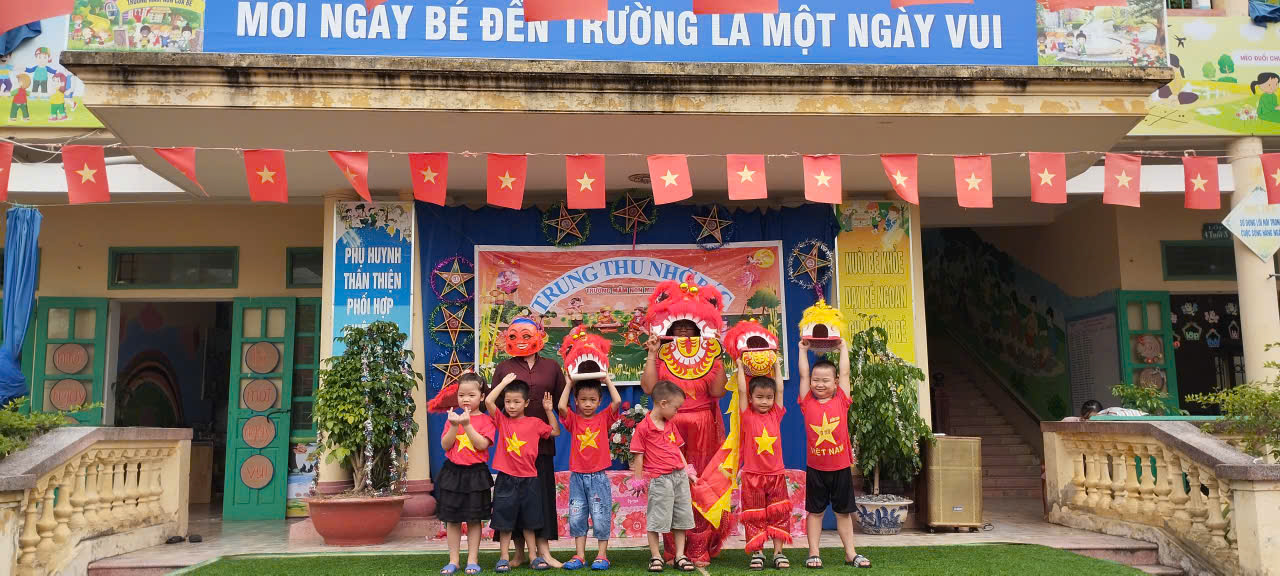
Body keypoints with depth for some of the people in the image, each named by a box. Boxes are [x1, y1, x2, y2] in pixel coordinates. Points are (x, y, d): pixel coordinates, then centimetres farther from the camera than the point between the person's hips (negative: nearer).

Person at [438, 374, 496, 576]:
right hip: (452, 472, 3)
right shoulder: (453, 417, 7)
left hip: (475, 473, -2)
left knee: (474, 519, 4)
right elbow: (445, 445, -1)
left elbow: (482, 444, -15)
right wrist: (454, 426, -14)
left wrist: (467, 425, -20)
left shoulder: (485, 420, -2)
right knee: (452, 519, 6)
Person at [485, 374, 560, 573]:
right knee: (505, 521, 4)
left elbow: (555, 432, 12)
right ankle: (504, 558, 13)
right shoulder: (502, 420, 1)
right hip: (506, 479, -1)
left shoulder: (534, 423, 3)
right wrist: (504, 382, -7)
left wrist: (549, 410, 5)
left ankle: (534, 557, 19)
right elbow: (488, 401, -12)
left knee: (529, 521, 11)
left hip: (529, 479, 1)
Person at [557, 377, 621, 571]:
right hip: (577, 476, 2)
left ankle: (602, 555, 11)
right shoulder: (574, 419, 3)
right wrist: (569, 384, -8)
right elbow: (561, 406, -15)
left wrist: (607, 380, -5)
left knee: (601, 517, 1)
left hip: (598, 476, -1)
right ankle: (580, 556, 14)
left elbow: (617, 401, -12)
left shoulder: (603, 418, 2)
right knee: (577, 517, 6)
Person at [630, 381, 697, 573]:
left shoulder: (671, 425, 13)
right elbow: (638, 455, -7)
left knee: (681, 517, 9)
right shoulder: (643, 427, -9)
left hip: (679, 476, 7)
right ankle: (655, 557, 10)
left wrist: (687, 470, 12)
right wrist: (638, 481, -7)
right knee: (656, 519, -1)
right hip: (659, 479, -7)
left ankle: (680, 556, 17)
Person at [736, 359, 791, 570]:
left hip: (776, 475, 2)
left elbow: (780, 390, 5)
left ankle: (779, 553, 13)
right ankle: (756, 553, 13)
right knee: (754, 517, 3)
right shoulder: (747, 416, -2)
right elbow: (742, 390, -6)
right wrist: (740, 367, 1)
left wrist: (776, 366, 11)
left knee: (778, 515, 5)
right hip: (752, 476, -2)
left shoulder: (775, 415, 5)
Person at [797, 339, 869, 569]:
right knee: (815, 510, 8)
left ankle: (850, 553, 20)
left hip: (841, 467, 1)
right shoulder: (808, 402, -2)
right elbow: (803, 374, 0)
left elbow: (845, 373, 3)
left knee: (843, 511, 11)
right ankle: (814, 553, 15)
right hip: (815, 468, -1)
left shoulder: (841, 401, -1)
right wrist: (803, 350, 7)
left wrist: (843, 348, 10)